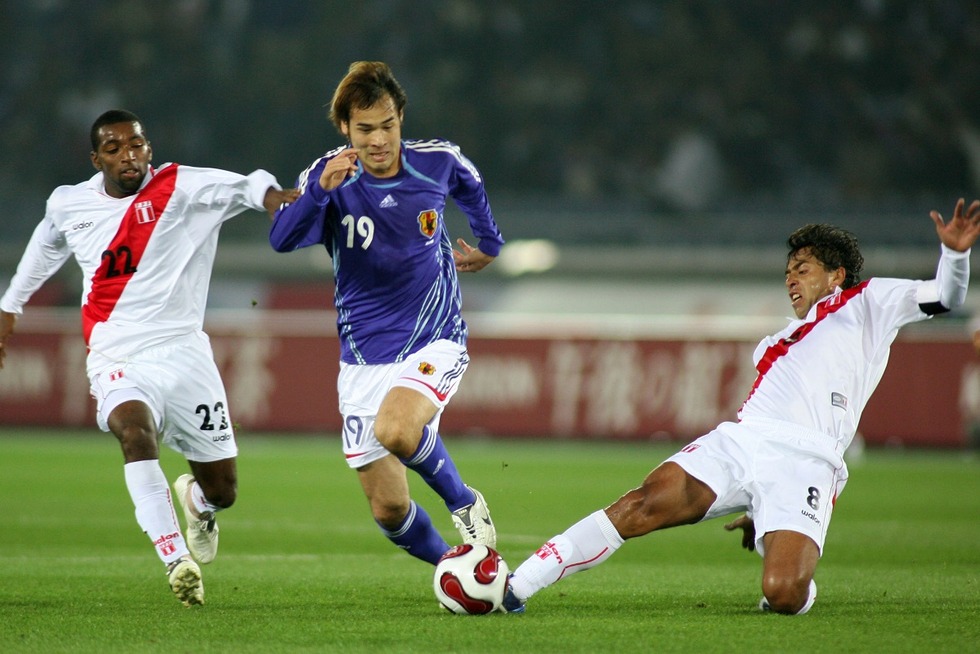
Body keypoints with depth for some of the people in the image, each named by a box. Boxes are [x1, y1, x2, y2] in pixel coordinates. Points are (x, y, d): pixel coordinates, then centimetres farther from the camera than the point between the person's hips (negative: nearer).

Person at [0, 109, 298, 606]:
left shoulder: (180, 188, -4)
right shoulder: (67, 205, 8)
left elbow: (241, 187, -20)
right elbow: (44, 247, 30)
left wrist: (269, 194, -43)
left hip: (184, 353, 0)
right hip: (117, 360, 1)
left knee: (223, 489, 5)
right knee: (135, 432, -34)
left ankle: (197, 502, 45)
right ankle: (176, 560, -37)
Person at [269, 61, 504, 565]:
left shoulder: (437, 162, -6)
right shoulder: (328, 176, -10)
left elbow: (471, 186, 19)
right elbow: (282, 240, -28)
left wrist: (488, 243, 33)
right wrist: (321, 189, -44)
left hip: (434, 340, -2)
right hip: (364, 357, 2)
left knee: (395, 429, -33)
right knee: (388, 509, 0)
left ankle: (465, 503, -6)